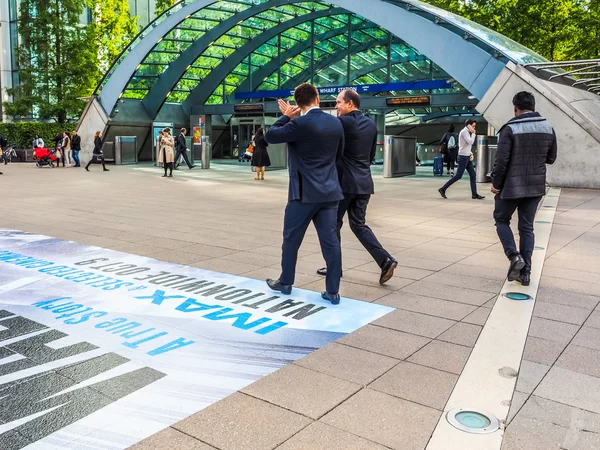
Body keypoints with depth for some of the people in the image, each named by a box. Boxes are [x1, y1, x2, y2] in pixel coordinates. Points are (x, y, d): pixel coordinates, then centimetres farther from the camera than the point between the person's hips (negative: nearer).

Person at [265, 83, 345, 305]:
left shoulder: (300, 124, -14)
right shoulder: (336, 123, 5)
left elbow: (270, 136, -3)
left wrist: (286, 116, 9)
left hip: (305, 193, -5)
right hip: (330, 191, 5)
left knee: (291, 239, 11)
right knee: (330, 240, 5)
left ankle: (285, 282, 25)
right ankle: (333, 291, 8)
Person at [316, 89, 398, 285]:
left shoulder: (343, 122, -13)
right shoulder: (371, 124, 10)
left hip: (344, 182, -7)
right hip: (363, 182, 7)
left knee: (333, 223, 8)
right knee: (359, 224, 13)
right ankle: (385, 260, 0)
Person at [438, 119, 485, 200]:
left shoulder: (467, 132, 18)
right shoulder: (464, 132, -11)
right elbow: (470, 142, -22)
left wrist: (471, 154, 9)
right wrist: (473, 134, -7)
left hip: (467, 157, 10)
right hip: (463, 157, -10)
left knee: (472, 175, 5)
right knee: (458, 176, -8)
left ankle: (474, 194, 5)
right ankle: (443, 189, -2)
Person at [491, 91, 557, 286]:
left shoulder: (510, 128, -13)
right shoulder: (548, 128, 4)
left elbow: (501, 160, -16)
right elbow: (551, 158, 12)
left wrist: (496, 184, -4)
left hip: (512, 186, -5)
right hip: (536, 186, 5)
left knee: (502, 220, 15)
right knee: (527, 227, 11)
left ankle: (513, 255, -5)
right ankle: (525, 271, 10)